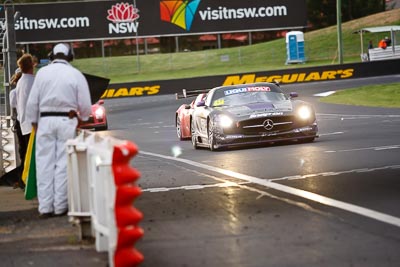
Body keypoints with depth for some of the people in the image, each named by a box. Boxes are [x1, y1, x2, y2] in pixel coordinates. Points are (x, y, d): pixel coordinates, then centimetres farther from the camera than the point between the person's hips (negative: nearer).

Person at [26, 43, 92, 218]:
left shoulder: (42, 72, 2)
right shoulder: (76, 74, -1)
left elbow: (32, 102, 2)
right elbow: (85, 104, 0)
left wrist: (34, 122, 14)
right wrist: (83, 119, 19)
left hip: (45, 120, 1)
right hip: (67, 121, -1)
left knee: (44, 163, 5)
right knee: (63, 164, 4)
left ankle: (45, 207, 4)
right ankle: (60, 206, 3)